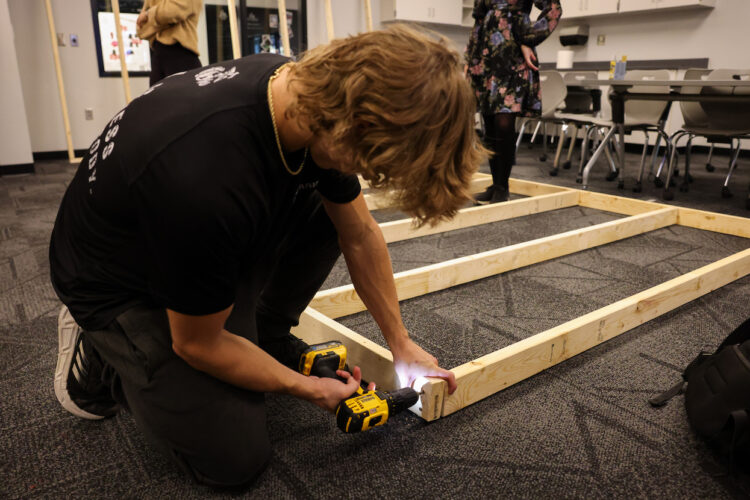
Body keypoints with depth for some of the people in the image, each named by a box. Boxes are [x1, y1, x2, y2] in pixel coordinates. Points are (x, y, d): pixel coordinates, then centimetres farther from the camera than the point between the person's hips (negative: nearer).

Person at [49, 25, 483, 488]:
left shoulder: (312, 86, -18)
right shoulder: (208, 185, -42)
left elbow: (360, 236, -4)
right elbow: (198, 345, -23)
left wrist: (402, 344, 2)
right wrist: (308, 388, -9)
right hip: (120, 284, -6)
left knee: (329, 215, -9)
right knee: (236, 457, -7)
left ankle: (268, 340, 12)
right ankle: (98, 360, 12)